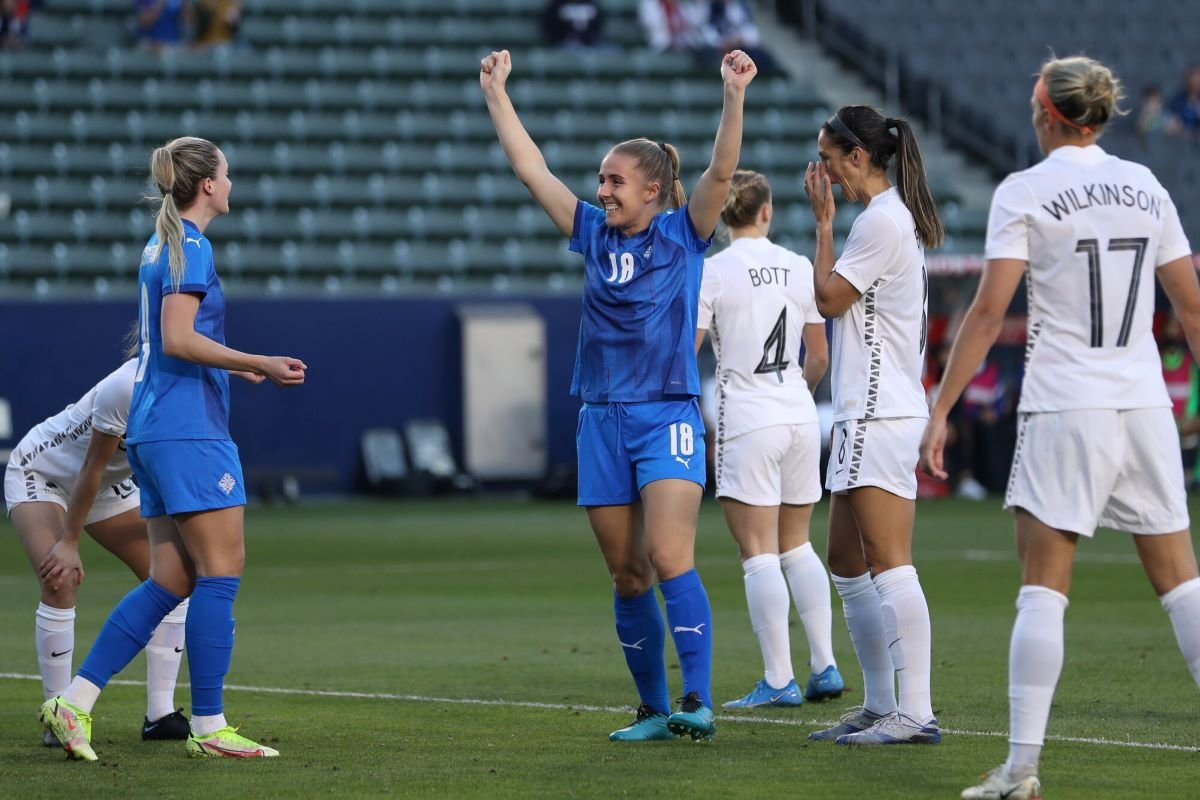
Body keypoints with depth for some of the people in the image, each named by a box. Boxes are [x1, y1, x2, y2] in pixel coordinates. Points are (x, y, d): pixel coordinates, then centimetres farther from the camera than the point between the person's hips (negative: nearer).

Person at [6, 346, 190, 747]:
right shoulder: (126, 387, -35)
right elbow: (92, 467, -27)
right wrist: (69, 543, -21)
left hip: (108, 484, 7)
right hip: (41, 472, -7)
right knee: (60, 581, -25)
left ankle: (160, 715, -2)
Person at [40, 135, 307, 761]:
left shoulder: (162, 246, 18)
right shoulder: (191, 248, -10)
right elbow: (180, 339, -19)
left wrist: (239, 369, 31)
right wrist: (260, 364, -19)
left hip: (154, 429, 10)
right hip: (189, 430, -10)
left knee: (171, 579, 8)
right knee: (222, 569, -6)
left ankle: (75, 699, 2)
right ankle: (209, 727, -5)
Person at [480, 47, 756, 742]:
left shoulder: (684, 232, 0)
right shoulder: (595, 234, 12)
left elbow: (722, 171, -14)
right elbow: (532, 169, 13)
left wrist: (734, 96, -26)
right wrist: (496, 92, 12)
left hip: (668, 417, -5)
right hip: (602, 422, 5)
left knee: (670, 560, -18)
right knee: (627, 575, 5)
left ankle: (698, 702, -22)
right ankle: (655, 711, 12)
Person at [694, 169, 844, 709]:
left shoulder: (711, 272, -8)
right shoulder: (800, 269, 6)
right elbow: (819, 358, 12)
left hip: (746, 421, -5)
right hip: (800, 418, 5)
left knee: (759, 553, -3)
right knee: (797, 546, 16)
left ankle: (779, 679, -5)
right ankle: (825, 666, 11)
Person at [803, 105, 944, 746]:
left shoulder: (881, 221, -14)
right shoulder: (893, 217, 18)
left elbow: (828, 298, -8)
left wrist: (824, 220, -2)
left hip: (879, 416, -11)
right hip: (867, 414, 11)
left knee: (890, 566, -14)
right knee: (846, 562, 14)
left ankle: (916, 713, -16)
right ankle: (879, 707, 18)